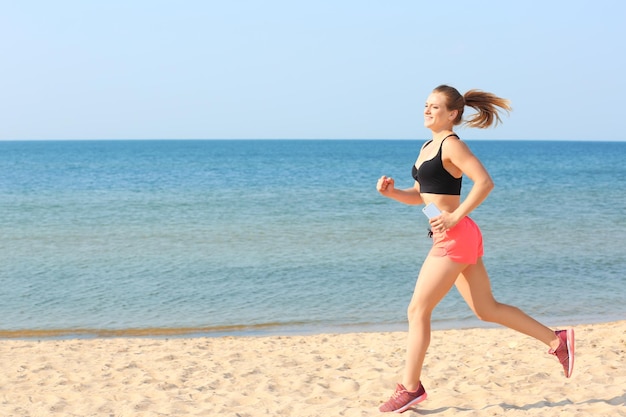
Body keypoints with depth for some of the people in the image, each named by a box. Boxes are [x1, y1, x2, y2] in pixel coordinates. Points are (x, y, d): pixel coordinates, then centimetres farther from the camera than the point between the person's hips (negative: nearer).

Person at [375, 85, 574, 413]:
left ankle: (410, 387, 5)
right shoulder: (428, 146, 17)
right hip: (448, 240, 10)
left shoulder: (451, 144, -10)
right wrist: (391, 191, 5)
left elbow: (485, 182, -21)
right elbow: (419, 195, 22)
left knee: (417, 311, -5)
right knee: (487, 309, 15)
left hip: (455, 237, -10)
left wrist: (455, 216, -22)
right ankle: (556, 340, 24)